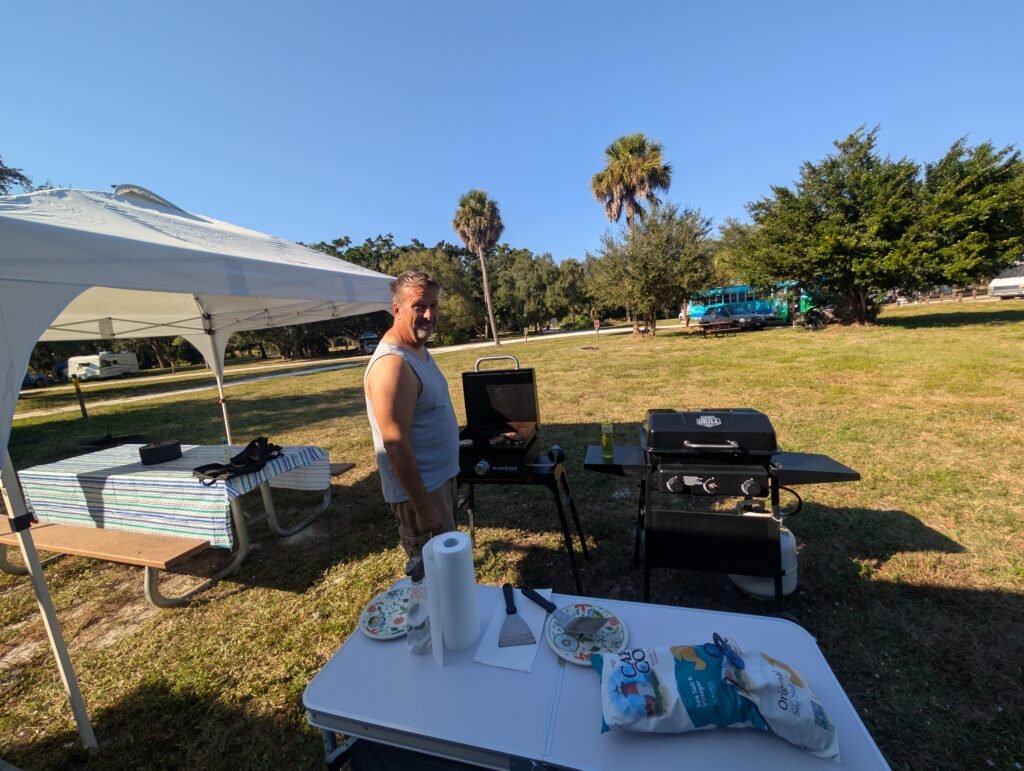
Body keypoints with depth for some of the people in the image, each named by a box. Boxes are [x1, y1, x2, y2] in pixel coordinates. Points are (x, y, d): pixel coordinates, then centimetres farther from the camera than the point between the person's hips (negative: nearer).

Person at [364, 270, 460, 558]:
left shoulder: (419, 349, 5)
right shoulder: (392, 364, -25)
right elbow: (396, 445, -26)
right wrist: (423, 506, -22)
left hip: (441, 479, 9)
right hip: (419, 490, -9)